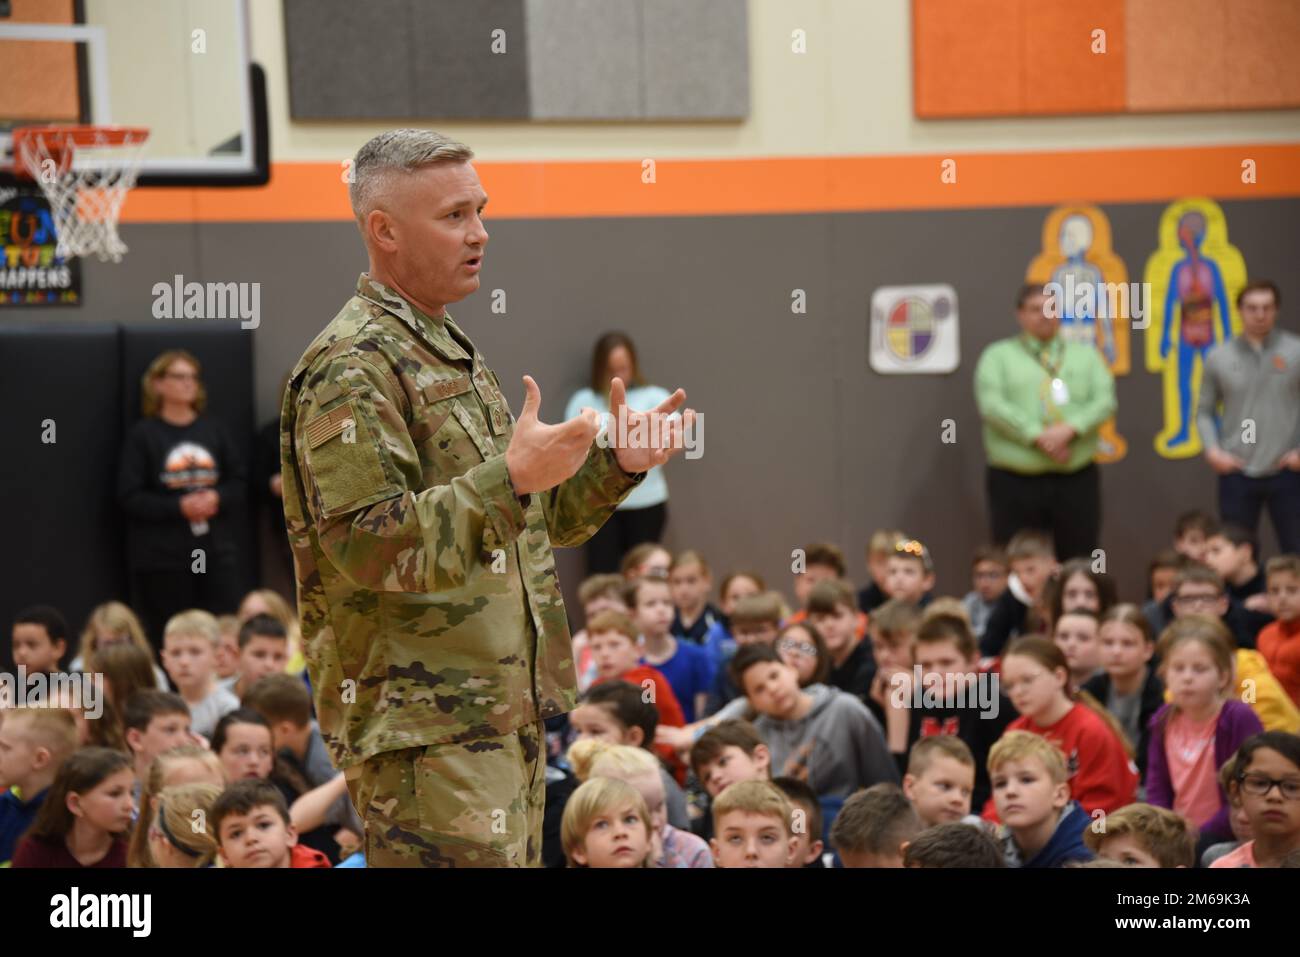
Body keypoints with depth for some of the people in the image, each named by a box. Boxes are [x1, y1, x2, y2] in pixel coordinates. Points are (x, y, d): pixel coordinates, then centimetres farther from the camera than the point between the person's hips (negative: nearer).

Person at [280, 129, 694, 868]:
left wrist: (617, 466, 12)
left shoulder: (454, 355, 19)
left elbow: (527, 523, 26)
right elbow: (366, 544, -24)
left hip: (506, 711, 10)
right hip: (423, 727, -10)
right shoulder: (353, 369, -13)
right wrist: (511, 475, -30)